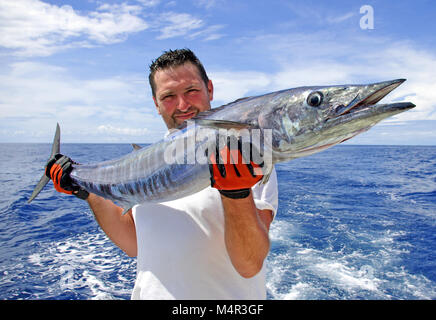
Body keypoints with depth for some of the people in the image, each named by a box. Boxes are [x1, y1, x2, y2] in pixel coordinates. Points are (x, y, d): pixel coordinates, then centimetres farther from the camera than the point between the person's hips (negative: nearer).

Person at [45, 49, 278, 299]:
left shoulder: (250, 161, -14)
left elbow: (250, 266, -20)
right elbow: (133, 244, 9)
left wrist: (236, 192, -34)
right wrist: (91, 192, 1)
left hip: (225, 297, -3)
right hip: (149, 293, 4)